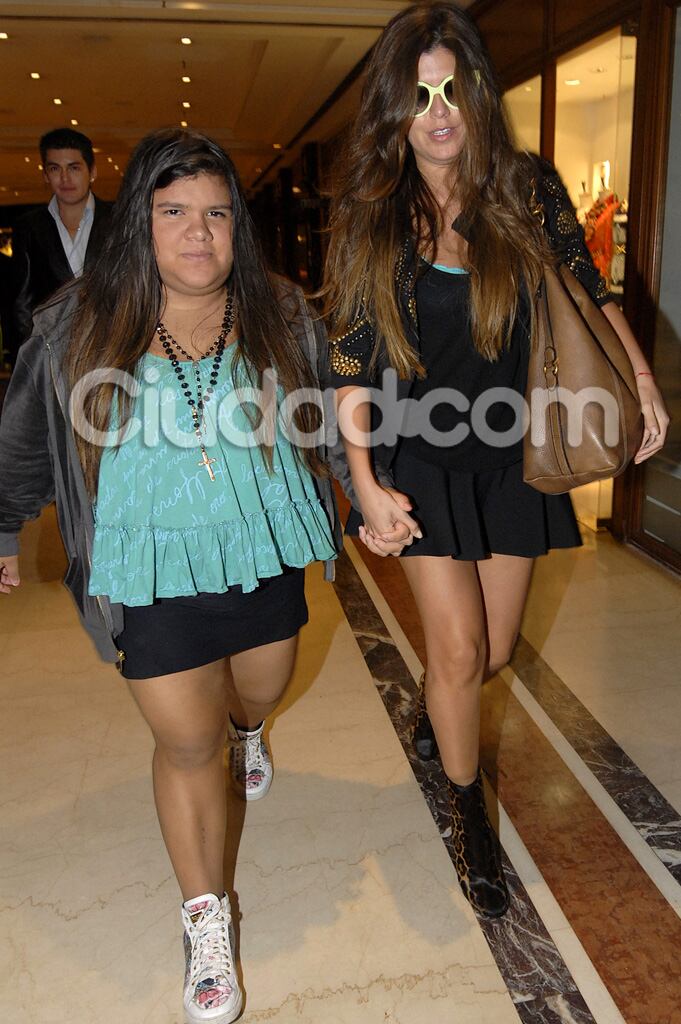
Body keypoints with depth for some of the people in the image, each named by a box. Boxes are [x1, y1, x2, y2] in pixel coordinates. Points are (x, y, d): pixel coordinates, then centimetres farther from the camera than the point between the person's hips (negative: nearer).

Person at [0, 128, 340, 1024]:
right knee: (187, 743, 4)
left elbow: (334, 421, 9)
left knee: (261, 691, 23)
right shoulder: (80, 328, -8)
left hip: (263, 555, 3)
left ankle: (247, 731, 65)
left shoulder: (280, 318, -4)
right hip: (153, 574, -2)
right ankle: (206, 918, 26)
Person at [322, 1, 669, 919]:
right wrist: (366, 481, -13)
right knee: (458, 647, -2)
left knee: (493, 651, 11)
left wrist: (639, 378, -7)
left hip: (511, 454, 2)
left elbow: (587, 291, 8)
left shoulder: (530, 190, -3)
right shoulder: (370, 216, -6)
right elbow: (349, 359, -6)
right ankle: (471, 820, 24)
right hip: (422, 460, -2)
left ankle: (430, 711, 49)